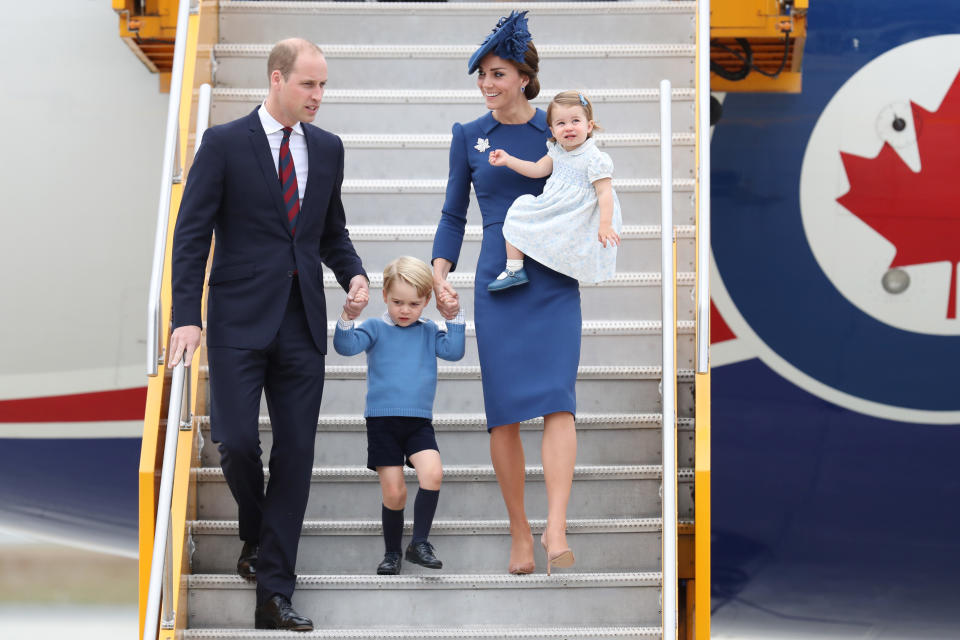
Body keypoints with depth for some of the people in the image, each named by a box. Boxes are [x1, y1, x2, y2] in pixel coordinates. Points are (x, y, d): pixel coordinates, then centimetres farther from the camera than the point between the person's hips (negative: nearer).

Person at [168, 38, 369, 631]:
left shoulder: (327, 148, 11)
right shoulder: (224, 143, -3)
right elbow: (192, 233, -5)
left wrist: (354, 273, 1)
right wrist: (187, 317, -13)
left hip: (302, 324, 4)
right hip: (240, 321, -4)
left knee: (296, 453, 1)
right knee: (237, 442, -8)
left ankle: (274, 594, 6)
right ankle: (255, 535, 26)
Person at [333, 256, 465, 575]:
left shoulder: (428, 331, 11)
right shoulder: (375, 329, 1)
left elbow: (454, 351, 0)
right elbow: (346, 346, -12)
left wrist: (455, 317, -3)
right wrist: (347, 318, -28)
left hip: (419, 422, 2)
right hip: (382, 421, -2)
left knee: (432, 474, -22)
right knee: (393, 493, -2)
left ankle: (419, 542, -9)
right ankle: (391, 553, 18)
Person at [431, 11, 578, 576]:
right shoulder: (469, 137, 8)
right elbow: (454, 215, 12)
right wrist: (440, 276, 0)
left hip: (555, 281, -1)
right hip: (498, 284, 1)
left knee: (556, 398, -16)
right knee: (505, 411, -1)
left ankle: (557, 533, -22)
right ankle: (520, 535, 11)